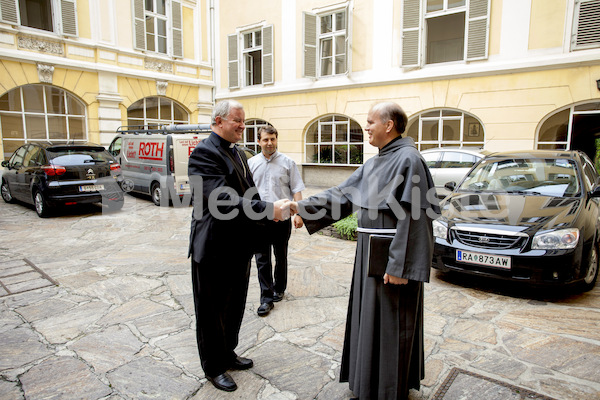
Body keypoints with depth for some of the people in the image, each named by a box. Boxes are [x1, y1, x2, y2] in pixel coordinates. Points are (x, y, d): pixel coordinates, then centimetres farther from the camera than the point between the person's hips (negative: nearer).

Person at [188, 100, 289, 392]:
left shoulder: (238, 153, 13)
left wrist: (268, 212, 1)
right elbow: (222, 199, -28)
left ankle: (227, 354, 42)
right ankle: (213, 368, 29)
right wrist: (267, 209, -28)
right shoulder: (204, 153, -17)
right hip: (215, 249, -9)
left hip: (239, 246, 9)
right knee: (213, 311, 10)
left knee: (234, 306, 22)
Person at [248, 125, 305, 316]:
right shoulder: (251, 163, 7)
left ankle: (279, 289, 32)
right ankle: (266, 298, 9)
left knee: (281, 257, 13)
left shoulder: (287, 162, 2)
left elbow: (296, 190, 0)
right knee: (262, 259, 1)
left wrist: (298, 213, -10)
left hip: (282, 217, -1)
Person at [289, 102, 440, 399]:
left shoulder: (408, 159, -15)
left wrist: (398, 265, -22)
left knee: (391, 325, 6)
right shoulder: (374, 164, 12)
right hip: (370, 253, 9)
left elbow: (411, 217, -20)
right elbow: (343, 194, 13)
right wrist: (302, 207, 8)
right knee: (369, 318, 19)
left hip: (392, 256, -9)